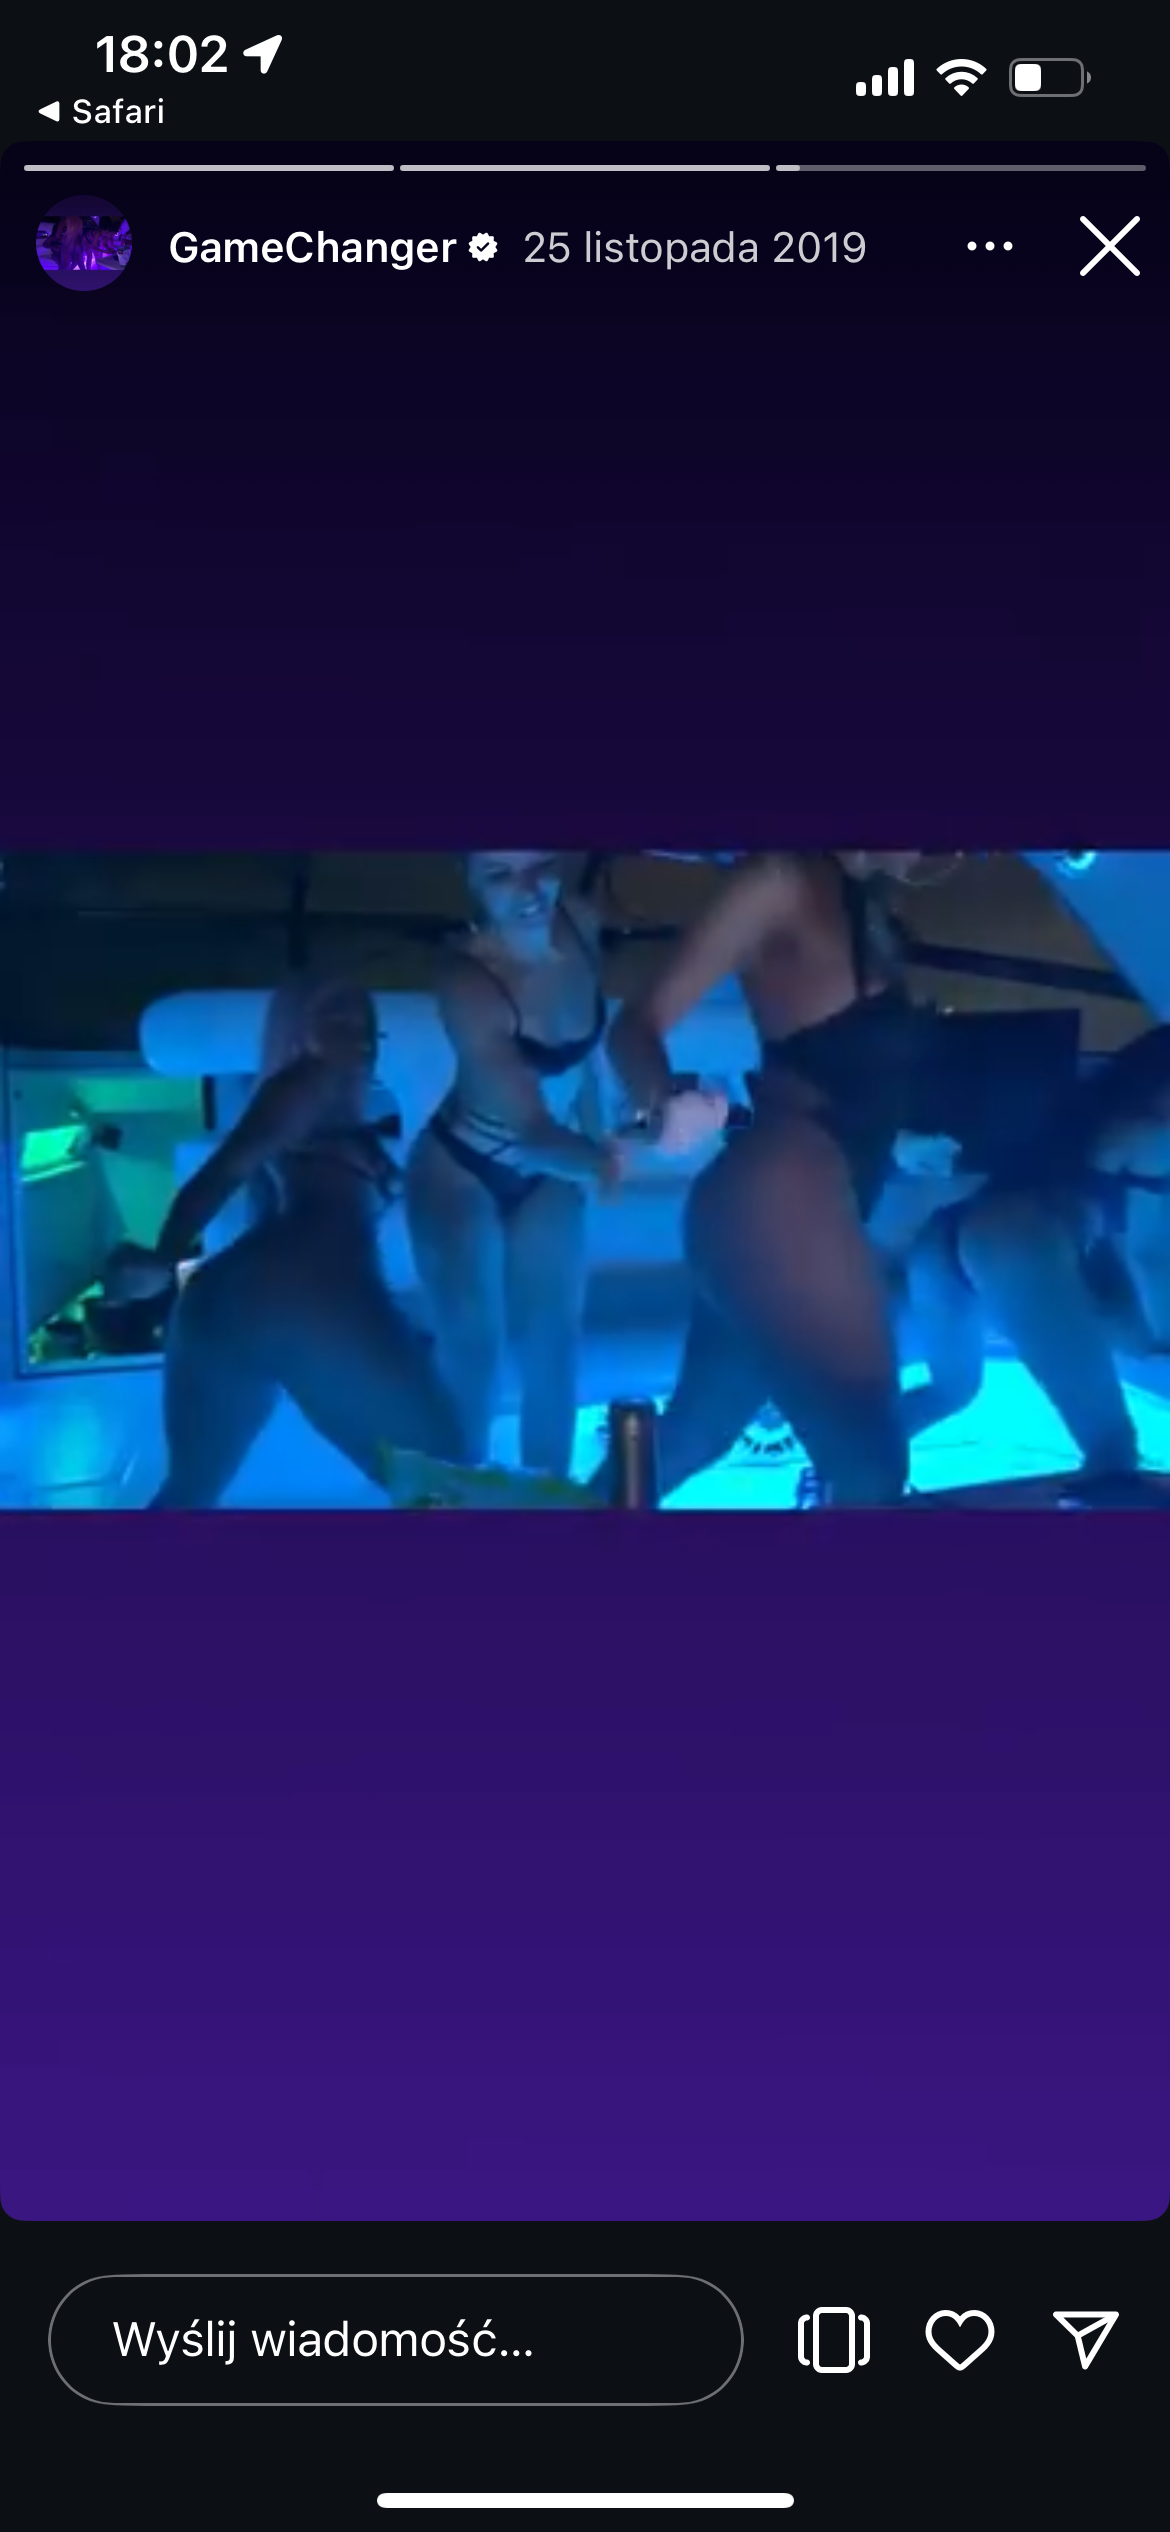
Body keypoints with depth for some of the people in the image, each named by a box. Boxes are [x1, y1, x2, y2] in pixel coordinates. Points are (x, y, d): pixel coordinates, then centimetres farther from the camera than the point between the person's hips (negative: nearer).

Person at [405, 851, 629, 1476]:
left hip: (546, 1173, 6)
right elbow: (529, 1130, -41)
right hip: (462, 1172, -5)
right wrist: (604, 1161, -59)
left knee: (552, 1342, 11)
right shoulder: (469, 982, -34)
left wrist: (598, 1140, 6)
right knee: (474, 1349, -2)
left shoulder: (579, 923, -17)